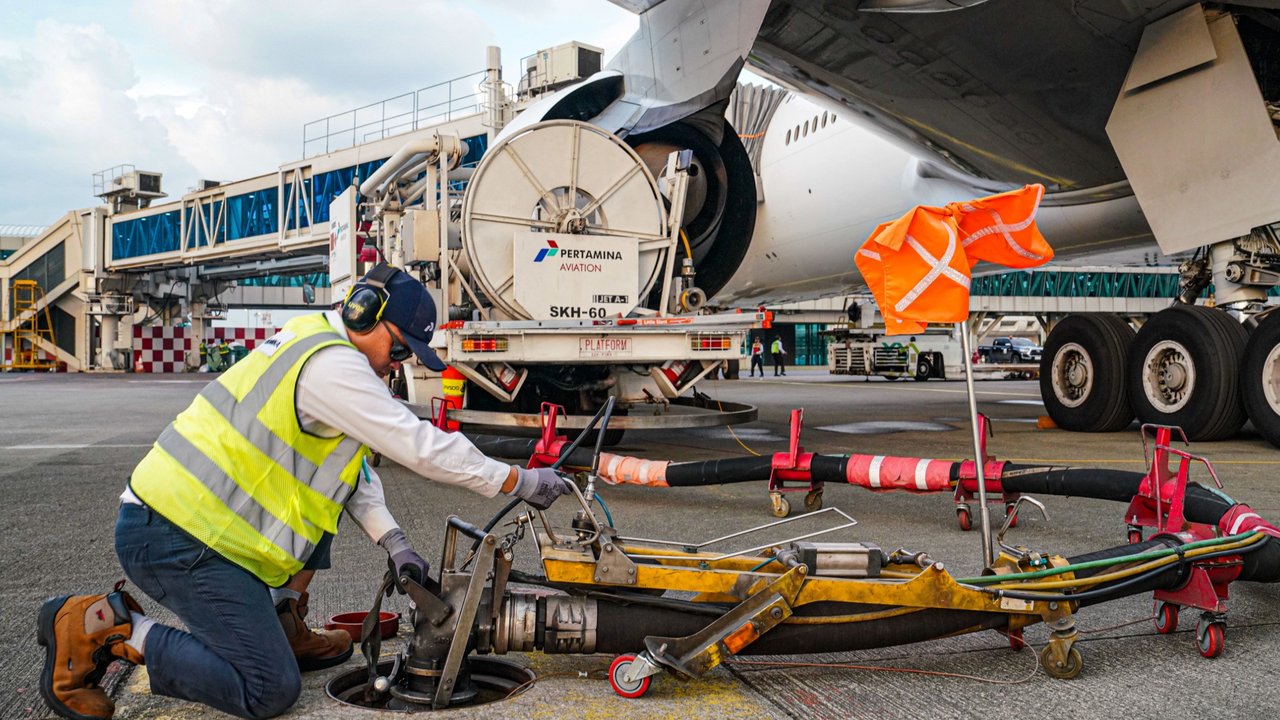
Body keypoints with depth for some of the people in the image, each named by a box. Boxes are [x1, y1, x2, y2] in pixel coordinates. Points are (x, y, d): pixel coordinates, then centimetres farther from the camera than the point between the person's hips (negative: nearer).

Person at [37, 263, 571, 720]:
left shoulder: (313, 344, 14)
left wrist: (392, 541, 7)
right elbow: (420, 445, -20)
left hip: (187, 512, 10)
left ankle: (285, 627, 21)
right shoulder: (330, 364, -19)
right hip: (173, 538, -10)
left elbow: (352, 465, 15)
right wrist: (519, 482, -12)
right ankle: (101, 623, -2)